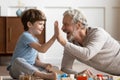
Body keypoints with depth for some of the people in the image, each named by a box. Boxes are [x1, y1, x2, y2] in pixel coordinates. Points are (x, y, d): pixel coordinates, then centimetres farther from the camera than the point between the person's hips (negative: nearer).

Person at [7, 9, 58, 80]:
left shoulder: (35, 40, 17)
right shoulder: (26, 36, -13)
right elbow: (42, 49, -26)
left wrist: (44, 65, -5)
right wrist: (54, 37, -27)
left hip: (30, 69, 9)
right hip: (18, 70, -8)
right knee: (18, 61, -42)